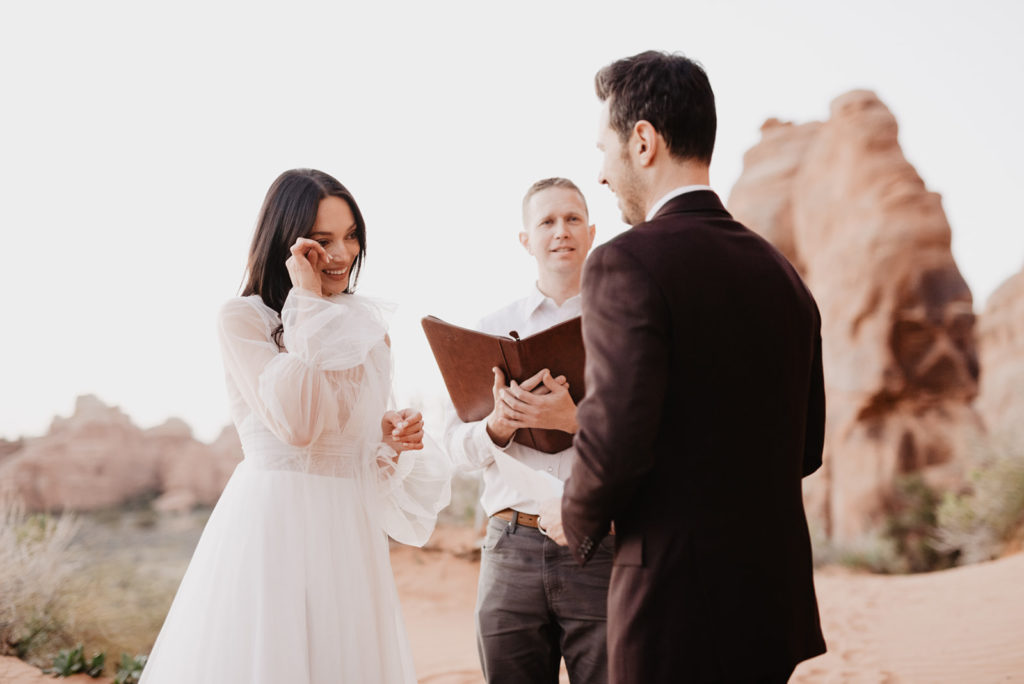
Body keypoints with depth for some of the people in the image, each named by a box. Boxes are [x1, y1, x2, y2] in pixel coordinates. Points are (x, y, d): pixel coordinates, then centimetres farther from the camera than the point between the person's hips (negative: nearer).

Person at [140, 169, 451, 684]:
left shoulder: (366, 326, 12)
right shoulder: (243, 318, -4)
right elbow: (296, 425, -19)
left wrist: (394, 437, -1)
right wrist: (307, 304, -14)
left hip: (349, 527, 5)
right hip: (273, 523, -5)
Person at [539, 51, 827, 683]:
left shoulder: (626, 264, -14)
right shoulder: (781, 271, 8)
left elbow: (616, 436, -21)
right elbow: (806, 448, 13)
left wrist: (579, 522, -2)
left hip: (676, 607, -7)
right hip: (778, 603, 7)